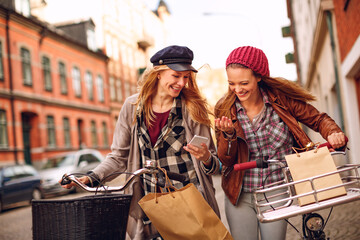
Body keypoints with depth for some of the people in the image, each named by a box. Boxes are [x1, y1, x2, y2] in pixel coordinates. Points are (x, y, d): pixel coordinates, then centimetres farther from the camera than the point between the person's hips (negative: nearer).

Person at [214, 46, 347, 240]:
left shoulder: (281, 99, -7)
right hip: (240, 195, 1)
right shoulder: (224, 109, -4)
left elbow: (318, 119, 2)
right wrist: (228, 134, -23)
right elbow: (226, 160, -4)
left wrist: (333, 133, -20)